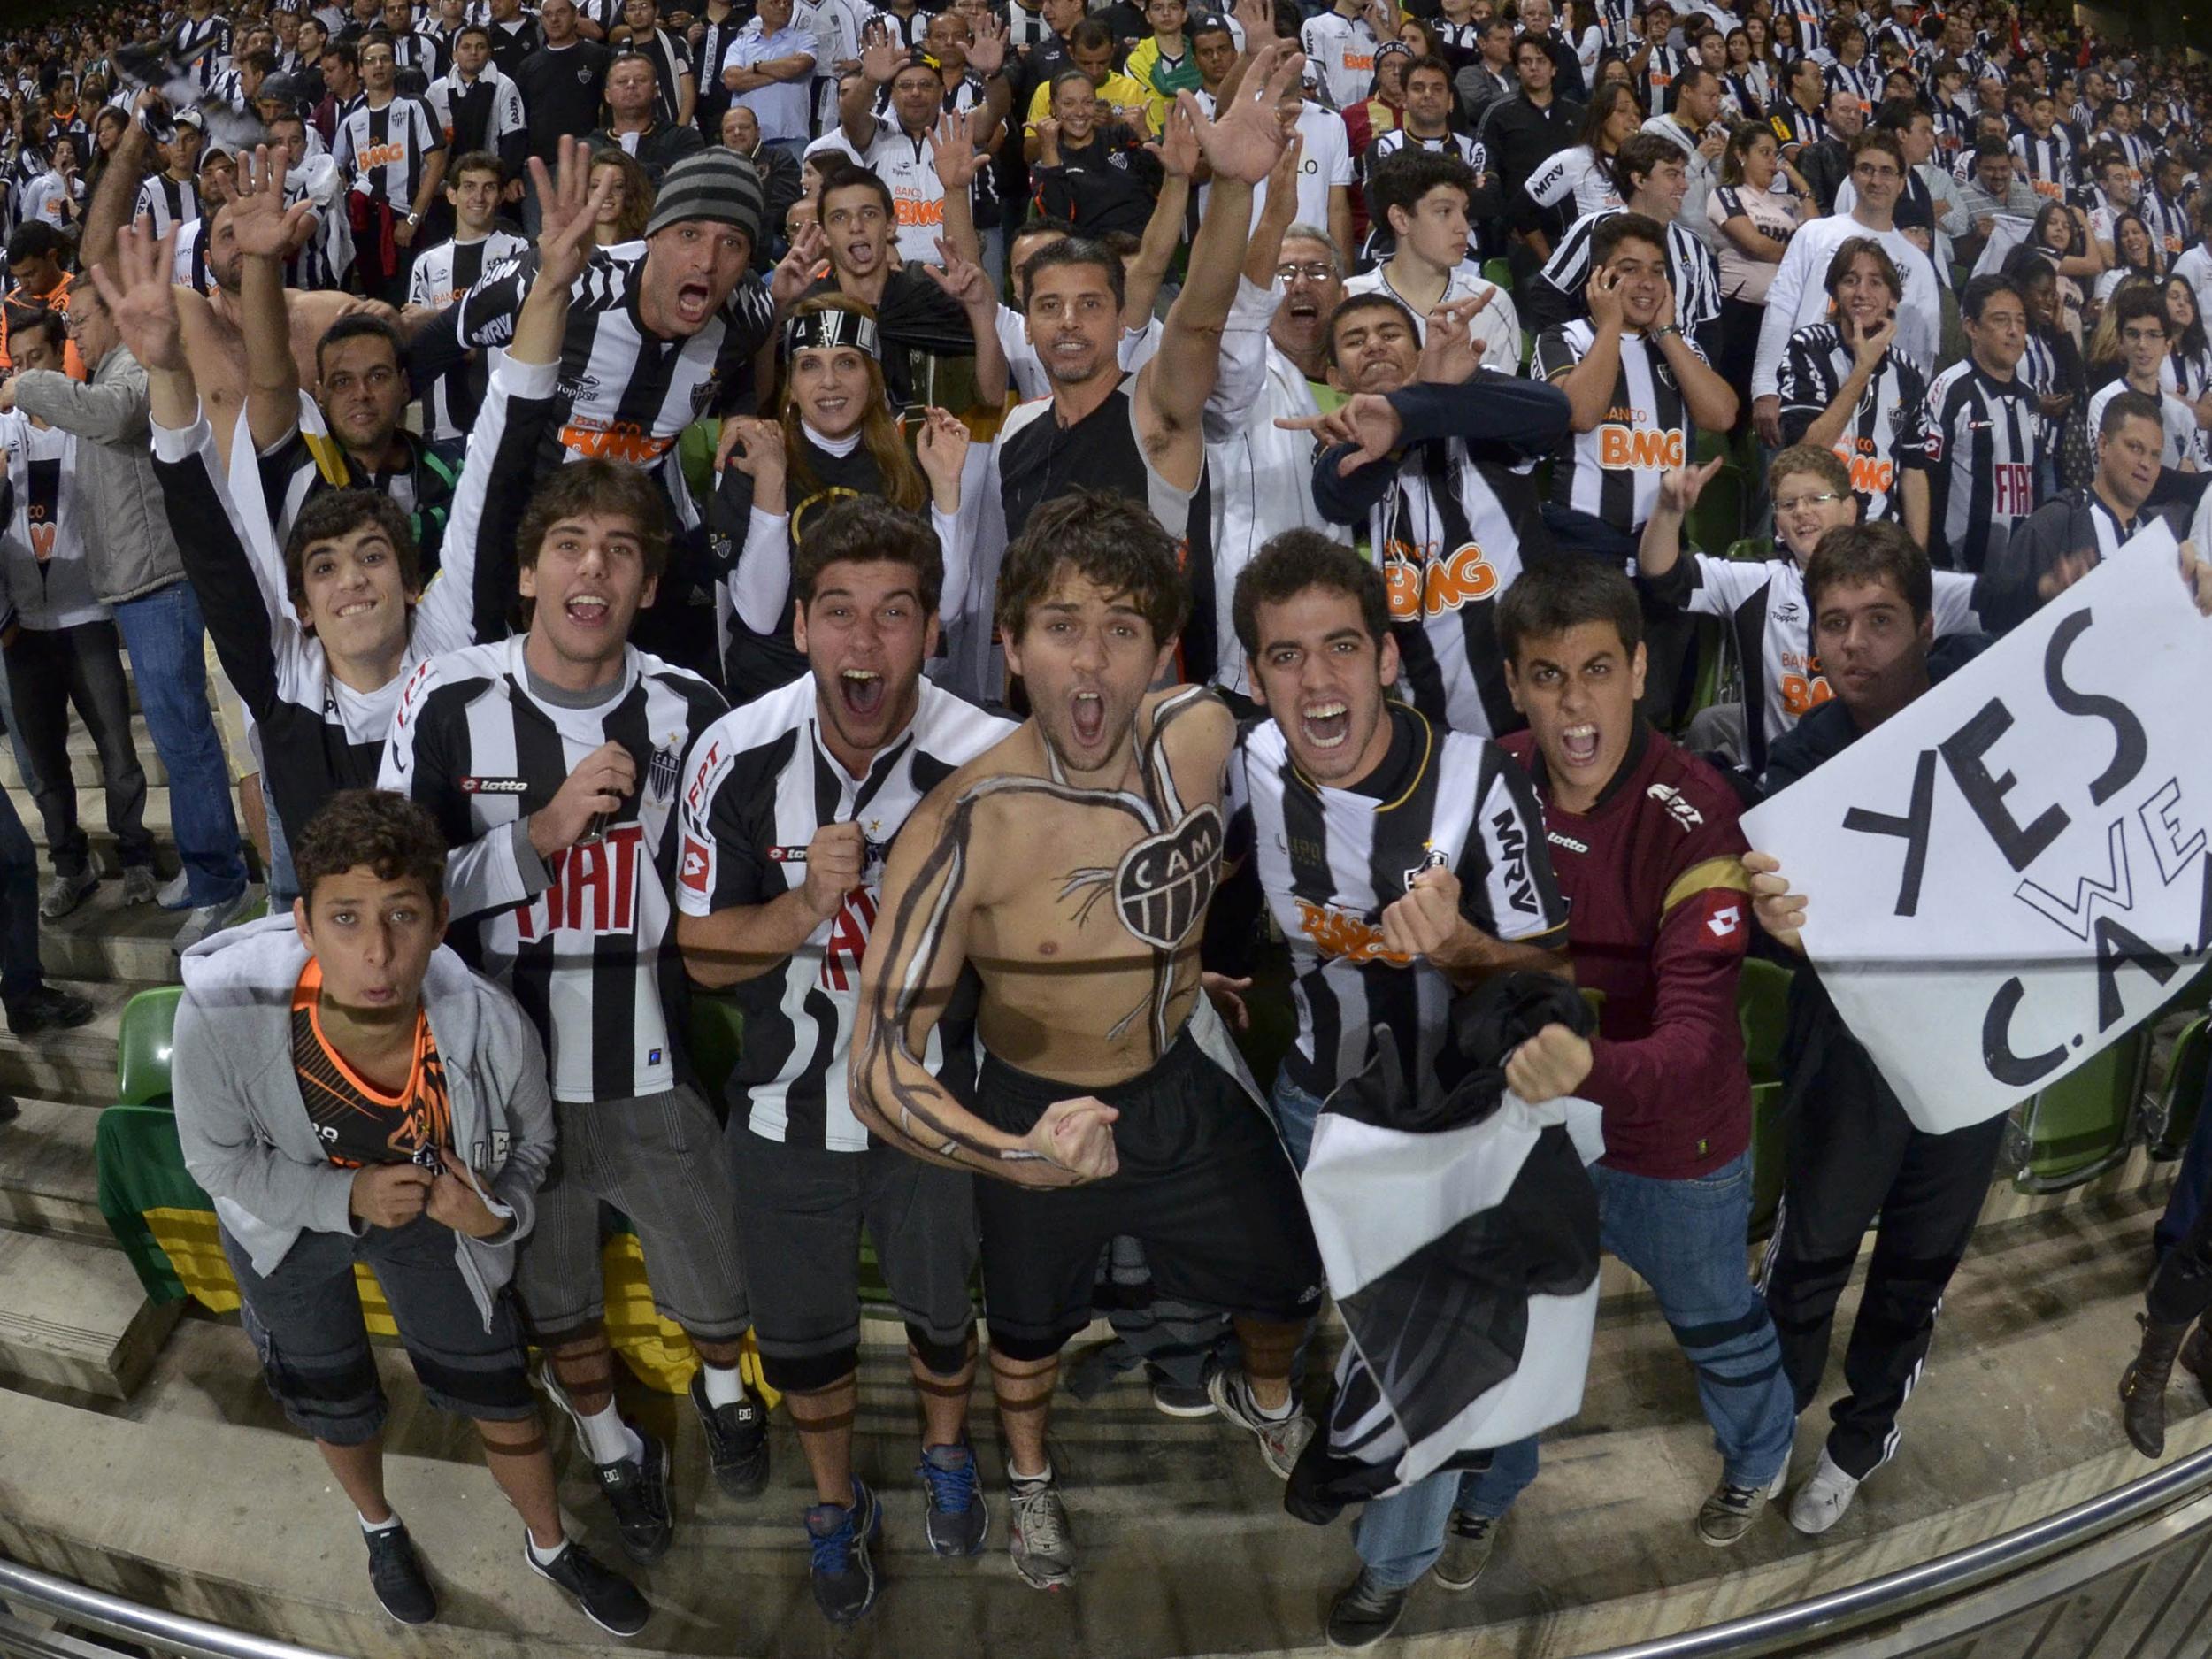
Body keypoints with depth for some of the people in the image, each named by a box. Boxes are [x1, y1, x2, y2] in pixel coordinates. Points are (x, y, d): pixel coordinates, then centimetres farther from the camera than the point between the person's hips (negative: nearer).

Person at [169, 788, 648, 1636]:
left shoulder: (490, 1026, -36)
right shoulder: (220, 1017, -40)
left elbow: (530, 1137, -12)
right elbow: (219, 1160, -19)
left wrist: (499, 1210, -31)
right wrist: (347, 1198, -33)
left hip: (430, 1210, 0)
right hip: (288, 1218, 0)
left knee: (503, 1399, 13)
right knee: (334, 1407, 24)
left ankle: (551, 1548, 45)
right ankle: (380, 1530, 58)